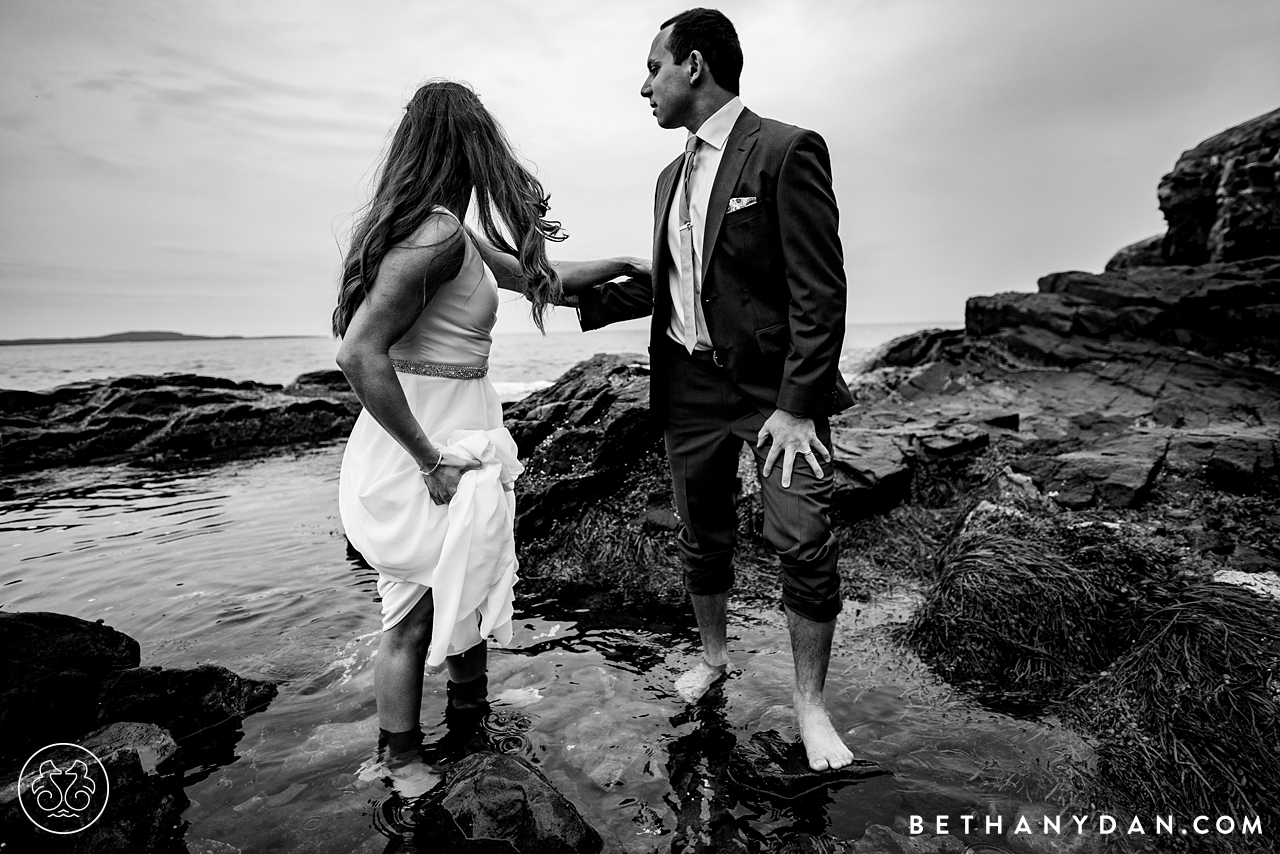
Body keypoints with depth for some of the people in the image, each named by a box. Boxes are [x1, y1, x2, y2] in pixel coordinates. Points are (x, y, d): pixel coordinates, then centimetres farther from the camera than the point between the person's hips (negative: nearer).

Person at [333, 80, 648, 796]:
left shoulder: (449, 230, 9)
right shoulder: (440, 233, -20)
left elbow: (535, 276, 21)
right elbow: (360, 354, -26)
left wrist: (622, 265, 28)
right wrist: (431, 462, -21)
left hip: (461, 436, 9)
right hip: (424, 450, -9)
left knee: (469, 593, 21)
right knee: (415, 617, 8)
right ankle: (405, 765, 30)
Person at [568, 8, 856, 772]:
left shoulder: (786, 151, -10)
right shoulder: (673, 176, 14)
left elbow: (819, 292, -15)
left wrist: (796, 405, -19)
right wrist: (577, 293, 11)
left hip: (776, 385, -6)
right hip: (691, 387, 7)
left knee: (806, 543, -9)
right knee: (702, 538, 14)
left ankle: (810, 703, 12)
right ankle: (714, 656, 36)